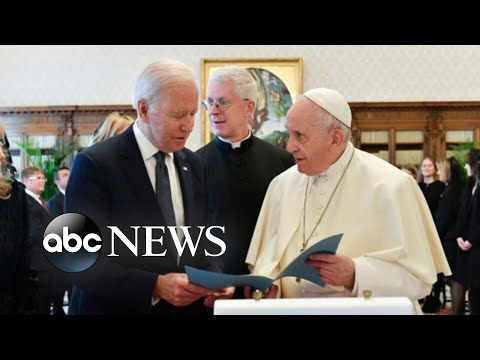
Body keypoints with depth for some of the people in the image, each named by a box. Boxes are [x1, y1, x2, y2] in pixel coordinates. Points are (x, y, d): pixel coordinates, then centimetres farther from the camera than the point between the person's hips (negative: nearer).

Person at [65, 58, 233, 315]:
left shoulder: (194, 165, 6)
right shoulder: (95, 164, -13)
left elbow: (202, 243, 11)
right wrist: (156, 286, -26)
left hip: (189, 307, 6)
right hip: (119, 307, -5)